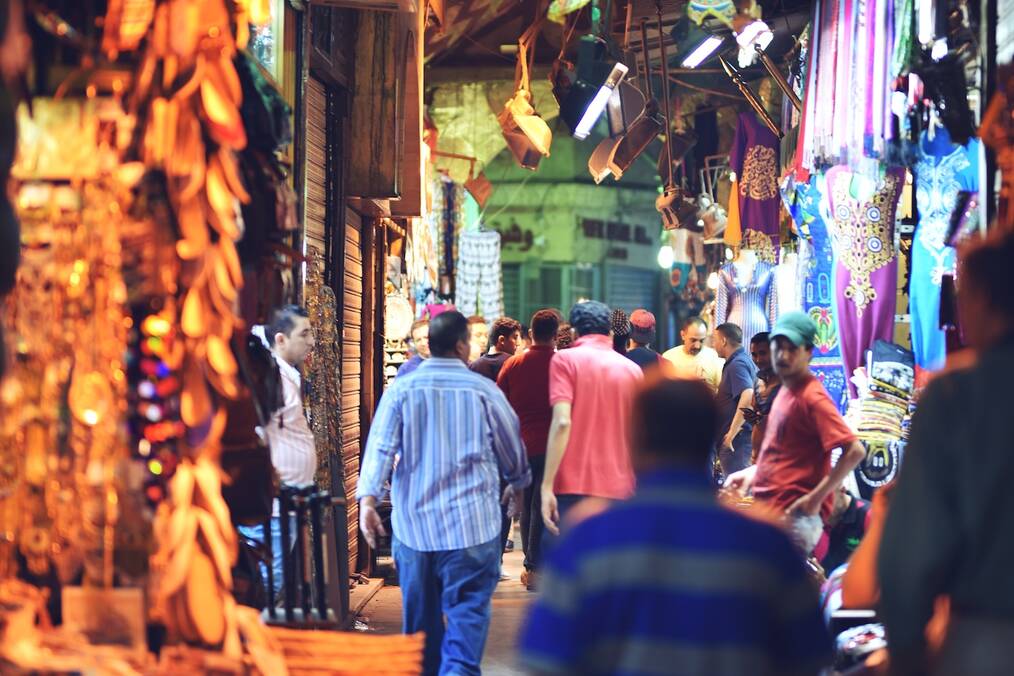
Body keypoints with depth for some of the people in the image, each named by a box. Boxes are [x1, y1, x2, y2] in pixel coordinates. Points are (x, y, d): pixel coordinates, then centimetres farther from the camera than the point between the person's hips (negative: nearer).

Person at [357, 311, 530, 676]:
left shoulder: (401, 389, 0)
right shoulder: (483, 390, -3)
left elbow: (380, 447, -9)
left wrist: (368, 497, -12)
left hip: (413, 523, 3)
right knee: (467, 609, -2)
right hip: (471, 523, -2)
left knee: (421, 615, 14)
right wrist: (518, 483, 28)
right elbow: (513, 449, 10)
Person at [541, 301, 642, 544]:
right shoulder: (632, 369, 13)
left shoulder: (565, 360, 1)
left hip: (573, 488, -4)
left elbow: (562, 422, -12)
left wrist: (547, 485, -13)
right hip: (620, 490, 4)